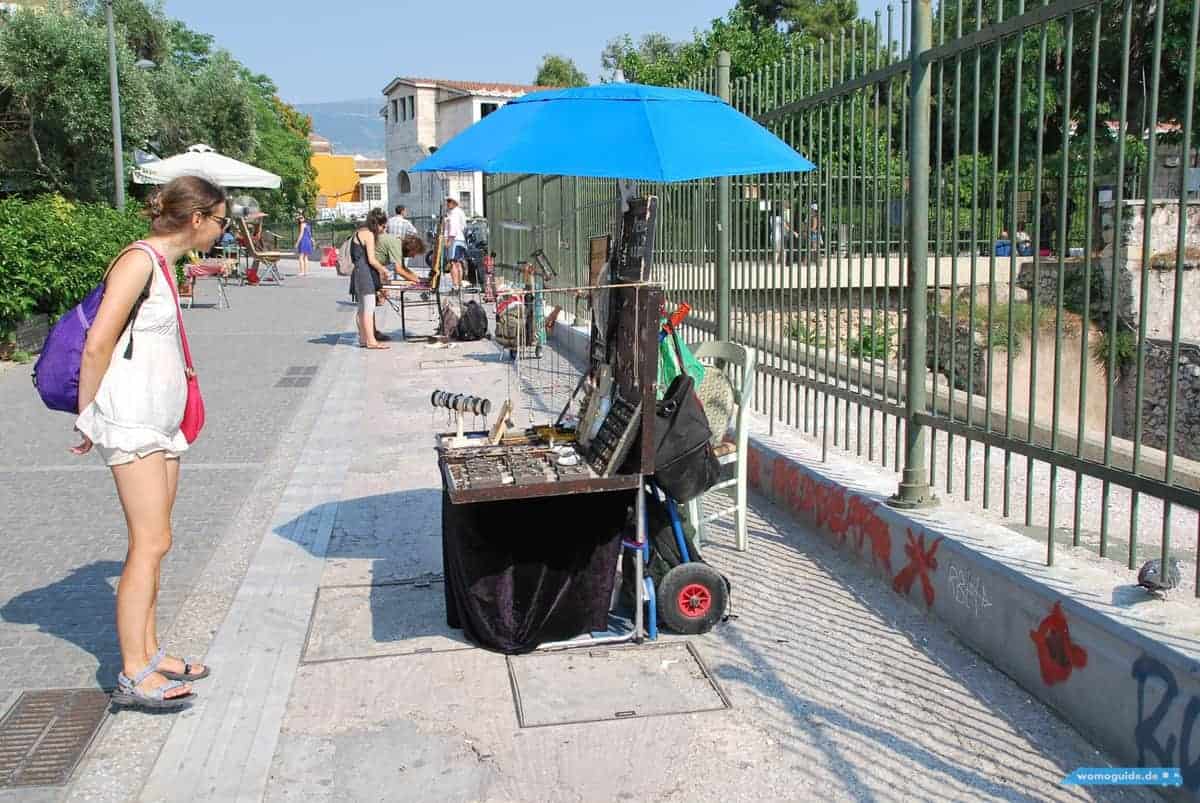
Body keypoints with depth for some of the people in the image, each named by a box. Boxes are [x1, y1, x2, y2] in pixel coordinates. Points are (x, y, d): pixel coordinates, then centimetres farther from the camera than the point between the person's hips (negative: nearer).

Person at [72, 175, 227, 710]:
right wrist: (88, 418, -6)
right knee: (151, 543, -9)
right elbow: (97, 346, -15)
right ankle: (133, 676, -2)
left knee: (152, 542, 11)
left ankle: (148, 653, 19)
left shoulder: (164, 264, 16)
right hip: (132, 420, -9)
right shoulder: (140, 260, -13)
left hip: (161, 420, 9)